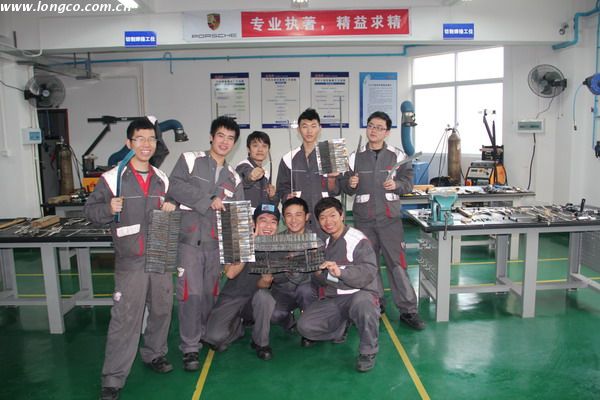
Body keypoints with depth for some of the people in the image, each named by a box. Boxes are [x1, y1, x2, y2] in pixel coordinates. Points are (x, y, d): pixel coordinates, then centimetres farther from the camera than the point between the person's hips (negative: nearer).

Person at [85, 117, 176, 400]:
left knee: (161, 310, 14)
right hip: (131, 260, -5)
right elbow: (90, 210, -1)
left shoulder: (162, 179, 11)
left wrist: (172, 208, 2)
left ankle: (154, 354, 36)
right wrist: (109, 209, -20)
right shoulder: (112, 178, -3)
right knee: (125, 318, -5)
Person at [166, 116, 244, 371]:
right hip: (189, 238, -4)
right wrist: (207, 201, -12)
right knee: (191, 292, -7)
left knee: (210, 292, 11)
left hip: (216, 242, 5)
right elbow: (175, 187, -11)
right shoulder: (190, 160, 4)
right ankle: (190, 348, 5)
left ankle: (206, 335, 32)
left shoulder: (233, 177, 17)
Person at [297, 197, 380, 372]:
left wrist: (340, 272, -36)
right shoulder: (325, 243, 15)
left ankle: (368, 351, -13)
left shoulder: (358, 240, -10)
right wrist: (318, 274, -1)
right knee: (305, 326, -11)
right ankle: (340, 328, 18)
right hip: (333, 299, 7)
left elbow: (369, 273, -22)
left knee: (361, 303, -41)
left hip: (361, 294, -6)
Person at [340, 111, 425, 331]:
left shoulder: (397, 155, 4)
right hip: (363, 218, 2)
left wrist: (396, 185, -13)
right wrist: (350, 184, -11)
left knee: (397, 262, -2)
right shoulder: (355, 157, 7)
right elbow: (345, 187, 11)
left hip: (390, 217, -2)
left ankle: (408, 310, 7)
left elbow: (408, 182, 7)